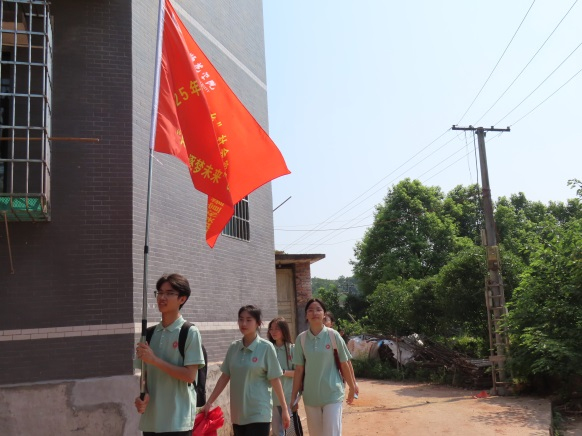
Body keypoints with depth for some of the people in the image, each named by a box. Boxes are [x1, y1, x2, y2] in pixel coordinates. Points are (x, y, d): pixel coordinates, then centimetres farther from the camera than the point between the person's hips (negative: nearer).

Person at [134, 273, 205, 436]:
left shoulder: (190, 332, -8)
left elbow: (190, 375, -13)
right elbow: (145, 373, 14)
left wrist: (155, 360, -17)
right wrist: (143, 395, -7)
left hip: (178, 420, -6)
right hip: (151, 419, 6)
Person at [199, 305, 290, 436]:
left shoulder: (266, 347, -8)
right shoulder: (233, 347, 5)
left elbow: (274, 380, -5)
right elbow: (225, 377, 9)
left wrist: (284, 408, -3)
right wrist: (209, 402, 6)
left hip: (258, 413, -5)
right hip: (237, 413, 5)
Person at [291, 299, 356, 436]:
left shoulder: (333, 335, -7)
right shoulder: (301, 338, -1)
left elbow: (344, 364, 0)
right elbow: (299, 369, 3)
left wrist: (352, 388, 5)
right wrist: (293, 396, 3)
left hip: (332, 394, -2)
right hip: (310, 395, 3)